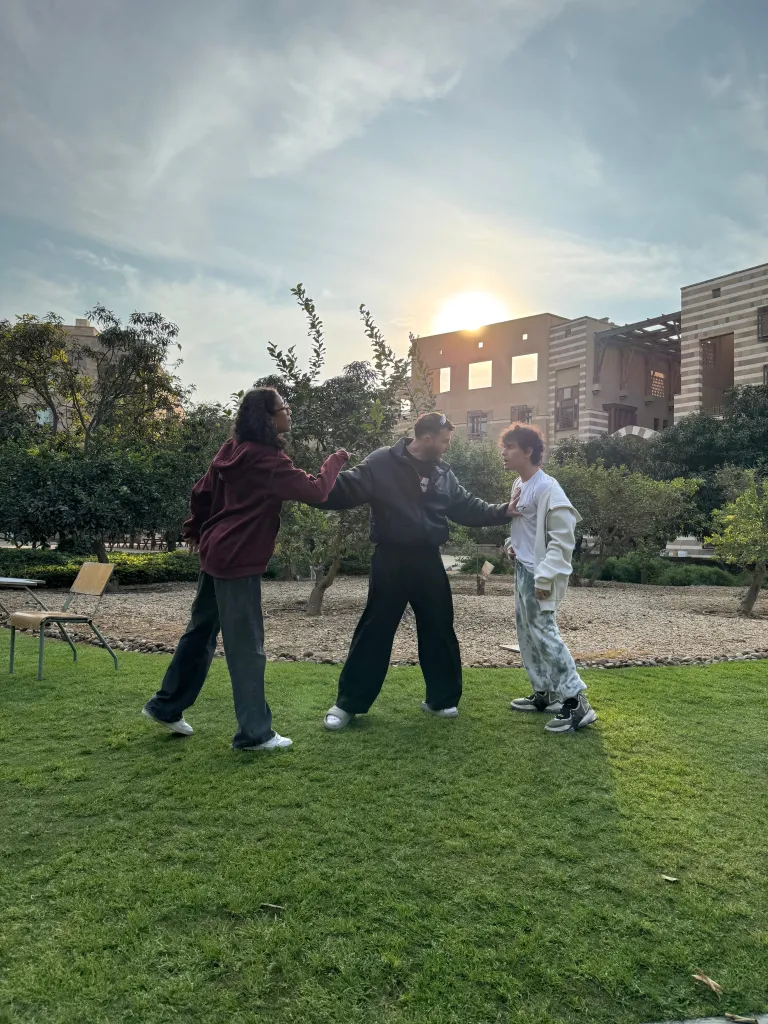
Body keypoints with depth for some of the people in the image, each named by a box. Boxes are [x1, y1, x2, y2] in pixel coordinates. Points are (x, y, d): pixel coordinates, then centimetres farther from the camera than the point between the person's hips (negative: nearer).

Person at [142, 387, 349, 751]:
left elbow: (202, 492, 14)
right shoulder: (267, 460, -17)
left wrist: (195, 531, 27)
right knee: (246, 646, -1)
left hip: (217, 553, 10)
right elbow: (315, 491, -21)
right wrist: (336, 460, -4)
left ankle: (166, 706, 33)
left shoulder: (234, 450, 9)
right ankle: (254, 732, 9)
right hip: (239, 559, -9)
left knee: (201, 632, 20)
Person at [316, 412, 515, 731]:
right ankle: (348, 703, 16)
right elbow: (345, 491, -16)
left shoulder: (443, 473, 9)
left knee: (439, 631, 12)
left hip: (428, 561, 5)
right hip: (390, 561, -5)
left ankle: (441, 698, 30)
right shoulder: (382, 463, -9)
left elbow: (467, 508, 14)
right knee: (374, 633, 1)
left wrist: (503, 511, 3)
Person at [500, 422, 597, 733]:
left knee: (544, 634, -10)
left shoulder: (547, 488, -18)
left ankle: (576, 703, -4)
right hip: (521, 570, 10)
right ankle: (544, 694, 27)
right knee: (526, 634, 15)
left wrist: (545, 576, -22)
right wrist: (513, 544, 9)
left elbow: (563, 538, -19)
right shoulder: (519, 485, 10)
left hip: (538, 574, -10)